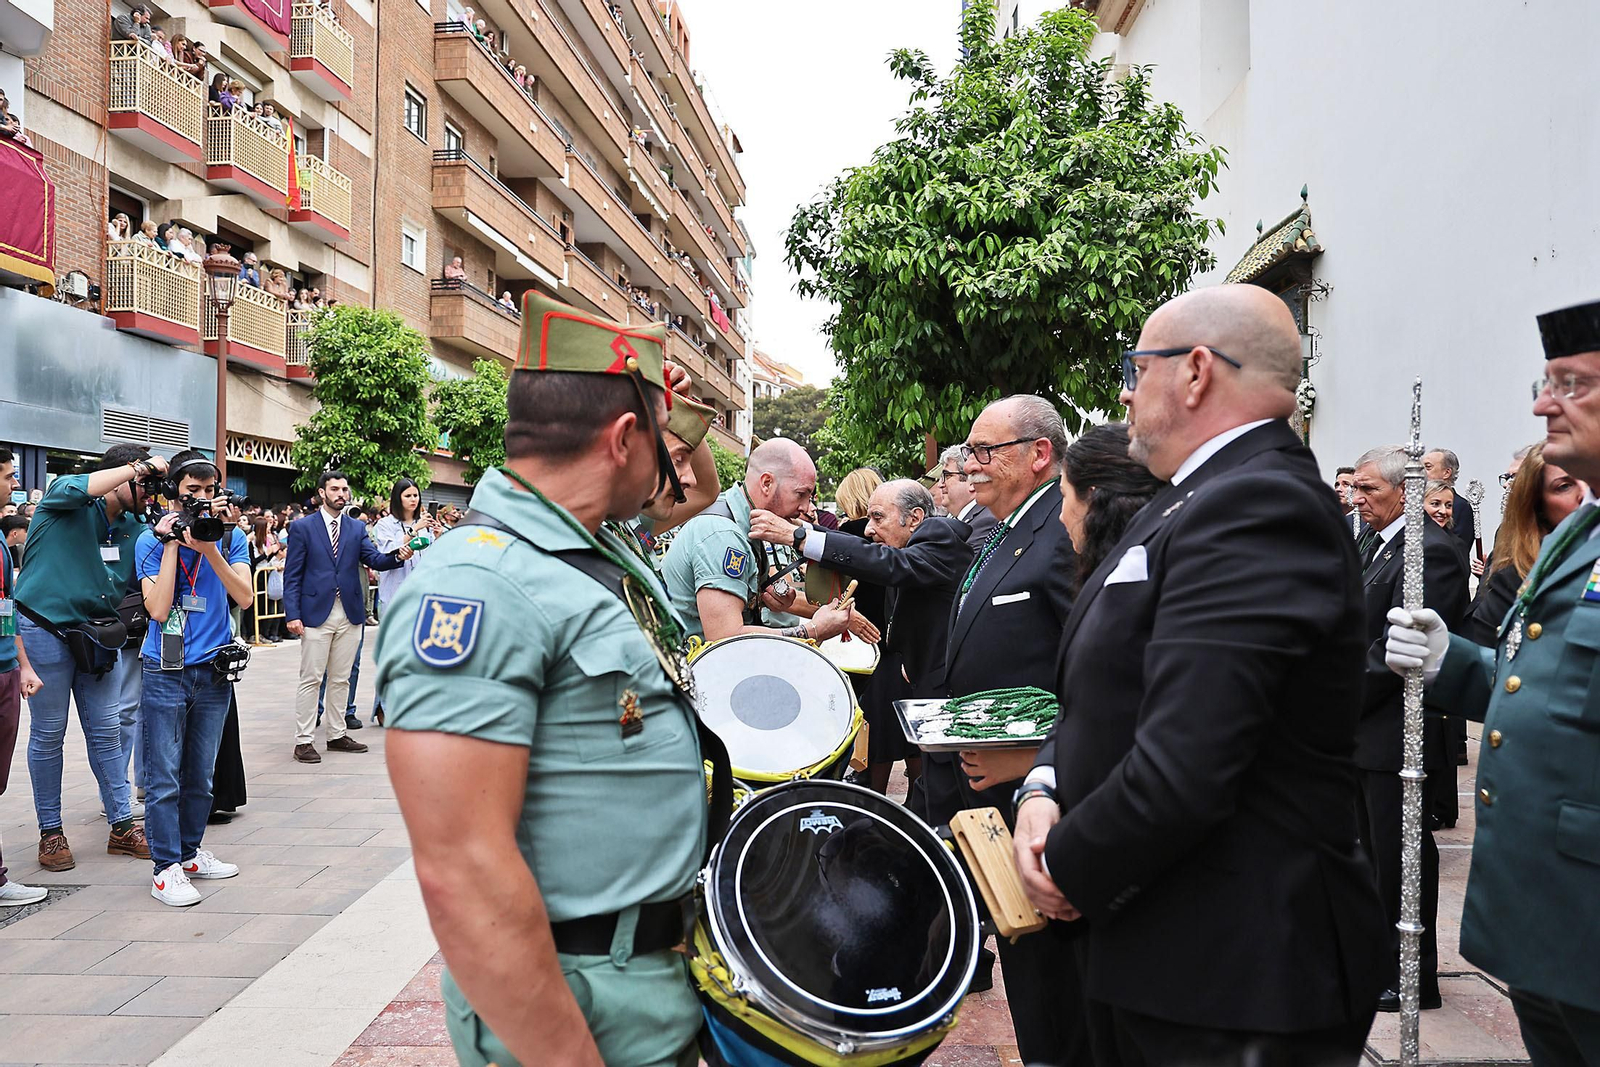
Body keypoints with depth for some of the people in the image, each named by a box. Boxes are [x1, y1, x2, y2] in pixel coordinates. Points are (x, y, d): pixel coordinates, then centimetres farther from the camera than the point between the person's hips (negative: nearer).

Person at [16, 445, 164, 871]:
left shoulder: (134, 528, 8)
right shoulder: (64, 497, -6)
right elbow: (77, 488, -31)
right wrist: (139, 467, -26)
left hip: (98, 636, 5)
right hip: (46, 630, -5)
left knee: (107, 732, 8)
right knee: (48, 735, 4)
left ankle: (121, 826, 16)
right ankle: (50, 832, 16)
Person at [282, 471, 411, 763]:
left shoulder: (357, 528, 11)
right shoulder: (302, 527, 0)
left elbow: (375, 559, -1)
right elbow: (292, 575, -3)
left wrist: (397, 556, -23)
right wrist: (292, 614, -12)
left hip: (350, 614, 4)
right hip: (316, 613, -4)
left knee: (341, 679, 12)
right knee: (311, 679, -1)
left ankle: (337, 735, 21)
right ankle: (303, 740, 6)